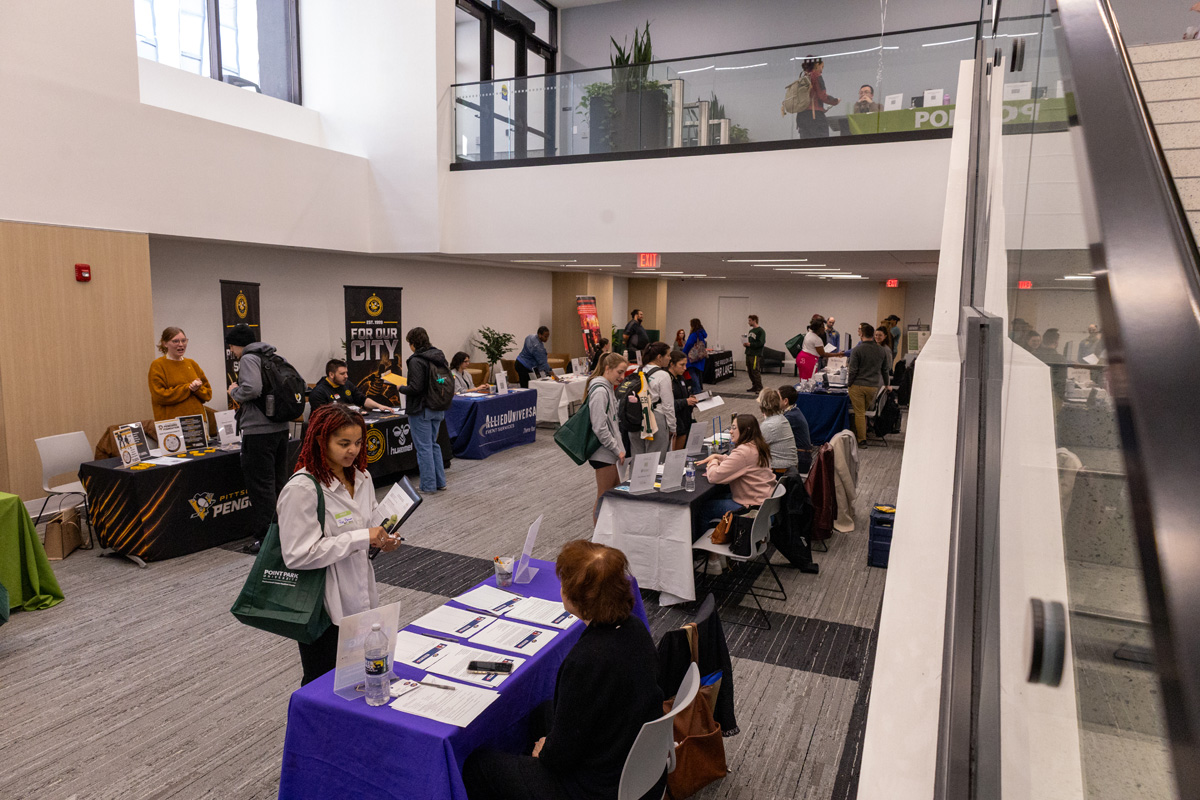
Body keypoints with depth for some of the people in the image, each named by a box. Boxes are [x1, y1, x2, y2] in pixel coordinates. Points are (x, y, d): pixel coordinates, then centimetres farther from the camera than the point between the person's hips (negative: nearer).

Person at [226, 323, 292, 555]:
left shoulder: (248, 359, -9)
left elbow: (252, 388, -25)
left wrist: (234, 391, -4)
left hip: (259, 431, -9)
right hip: (280, 428, 9)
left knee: (261, 486, -4)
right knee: (278, 482, 15)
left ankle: (264, 538, 0)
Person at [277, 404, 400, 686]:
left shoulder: (361, 477, 5)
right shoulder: (301, 489, -20)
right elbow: (297, 555, -23)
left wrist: (382, 540, -3)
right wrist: (362, 538, -25)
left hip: (359, 598, 7)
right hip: (323, 609, -7)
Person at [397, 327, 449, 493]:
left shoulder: (416, 361, -17)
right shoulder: (440, 357, 7)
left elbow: (416, 388, -21)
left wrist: (402, 389, -3)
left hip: (421, 410, -8)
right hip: (438, 409, 8)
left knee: (424, 447, 2)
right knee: (433, 444, 19)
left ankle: (428, 485, 9)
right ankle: (440, 482, 22)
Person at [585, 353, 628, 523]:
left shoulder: (607, 388, 11)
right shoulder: (600, 391, -20)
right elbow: (600, 428, -23)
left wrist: (618, 448, 15)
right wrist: (617, 450, -16)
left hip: (609, 452, 10)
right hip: (603, 453, -10)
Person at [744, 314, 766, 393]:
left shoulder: (760, 331, -8)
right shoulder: (751, 331, 18)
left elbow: (761, 343, -17)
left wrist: (750, 344, -19)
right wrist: (746, 344, 5)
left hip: (756, 355, -9)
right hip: (749, 354, 9)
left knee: (755, 371, -12)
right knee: (750, 372, 10)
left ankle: (759, 388, -8)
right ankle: (754, 386, 20)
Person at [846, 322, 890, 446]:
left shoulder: (857, 350, -12)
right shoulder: (882, 351, 5)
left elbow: (853, 370, -12)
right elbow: (886, 370, 13)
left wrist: (849, 384, 0)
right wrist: (886, 385, 23)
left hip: (858, 386, -4)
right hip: (874, 386, 4)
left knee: (859, 413, 1)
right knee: (865, 411, 20)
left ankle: (862, 440, 1)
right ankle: (863, 434, 26)